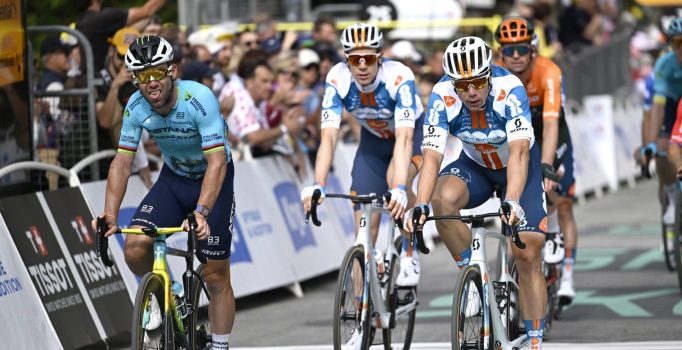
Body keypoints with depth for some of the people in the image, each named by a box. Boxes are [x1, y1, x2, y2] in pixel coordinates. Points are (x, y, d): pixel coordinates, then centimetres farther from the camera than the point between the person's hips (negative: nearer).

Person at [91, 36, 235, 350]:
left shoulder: (198, 99, -30)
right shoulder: (136, 107, -16)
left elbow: (217, 162, -34)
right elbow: (122, 162, -11)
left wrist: (201, 213, -46)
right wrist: (110, 214, -24)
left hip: (212, 179, -4)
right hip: (173, 179, 4)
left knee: (216, 276, -4)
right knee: (135, 249, -19)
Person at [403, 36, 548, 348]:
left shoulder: (509, 89, -33)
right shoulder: (442, 97, -26)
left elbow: (518, 152, -42)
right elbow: (432, 157, -31)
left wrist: (512, 202, -56)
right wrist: (420, 206, -46)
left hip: (518, 166, -2)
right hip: (474, 164, 2)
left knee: (527, 255, -10)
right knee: (444, 199, -32)